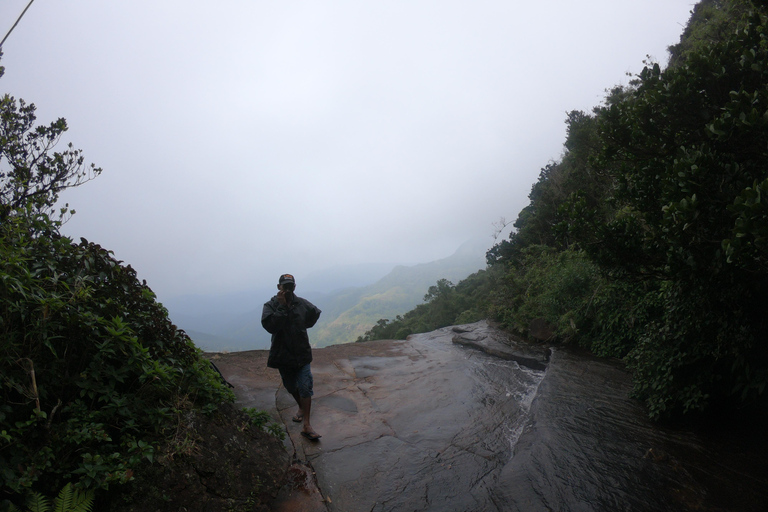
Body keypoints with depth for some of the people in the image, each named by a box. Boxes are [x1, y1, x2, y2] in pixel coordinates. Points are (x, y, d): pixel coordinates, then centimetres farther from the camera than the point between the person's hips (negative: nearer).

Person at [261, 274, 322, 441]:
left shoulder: (302, 304, -5)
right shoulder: (271, 306, -10)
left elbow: (315, 314, 15)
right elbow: (270, 326, -27)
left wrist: (302, 327, 6)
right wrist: (282, 306, -28)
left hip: (302, 353, 0)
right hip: (283, 356, 1)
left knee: (305, 388, -7)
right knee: (291, 387, 19)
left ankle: (306, 425, 0)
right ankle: (301, 408, 47)